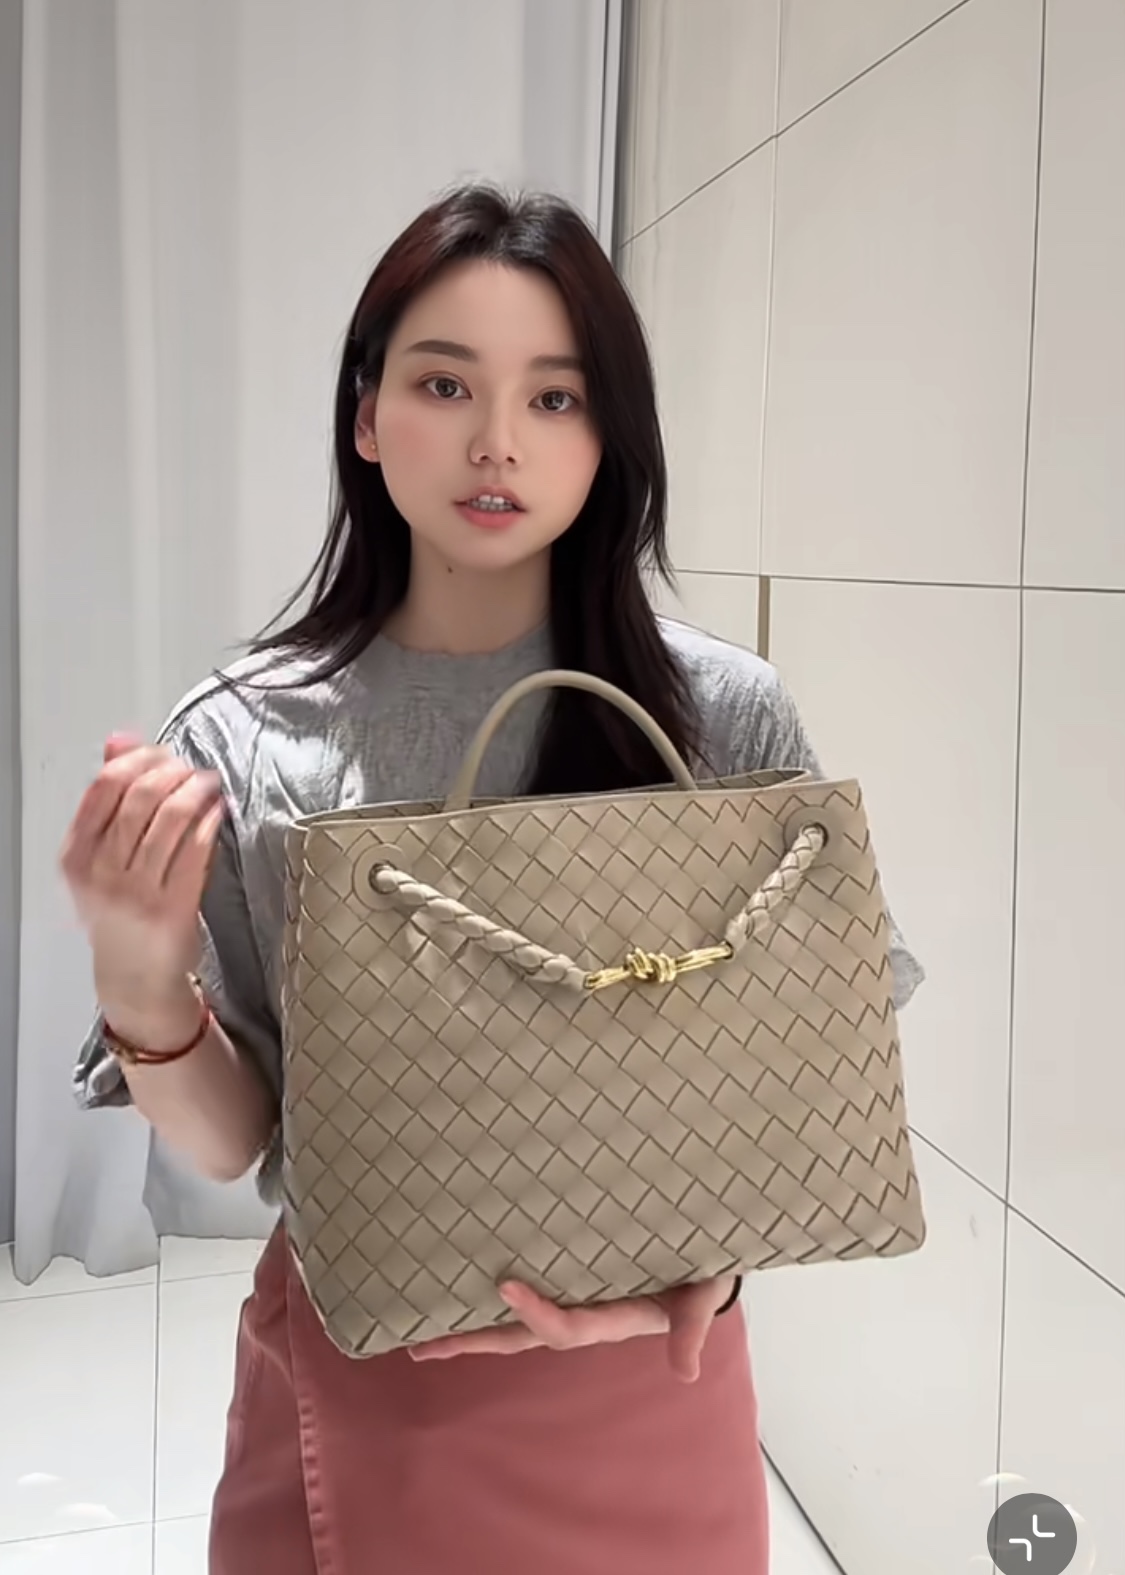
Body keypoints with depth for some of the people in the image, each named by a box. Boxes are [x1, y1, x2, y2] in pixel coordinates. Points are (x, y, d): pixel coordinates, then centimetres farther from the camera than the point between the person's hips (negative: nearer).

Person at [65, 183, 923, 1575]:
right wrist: (138, 976, -23)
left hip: (645, 1384, 0)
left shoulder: (724, 717, -12)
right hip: (355, 1392, 0)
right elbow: (228, 1144, -4)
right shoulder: (241, 743, -11)